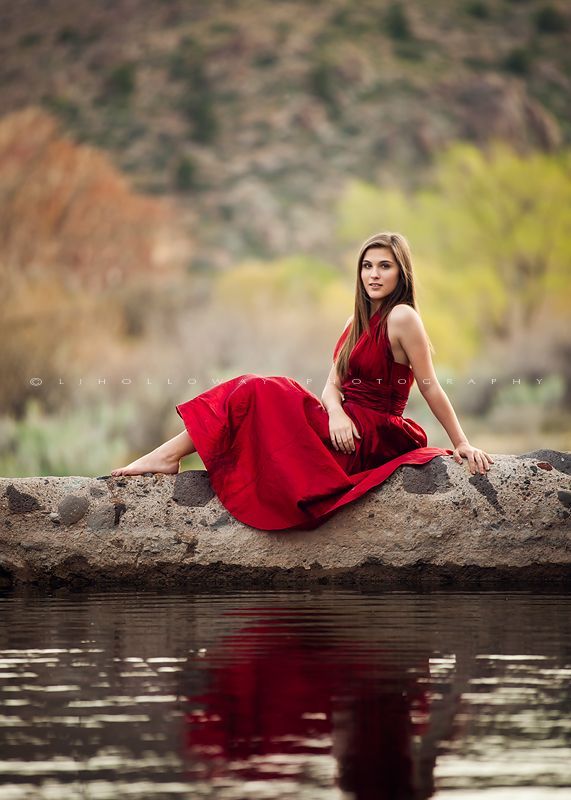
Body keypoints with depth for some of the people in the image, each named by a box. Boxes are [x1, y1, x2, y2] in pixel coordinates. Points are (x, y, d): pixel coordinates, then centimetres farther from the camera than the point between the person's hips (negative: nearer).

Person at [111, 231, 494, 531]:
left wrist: (462, 444, -9)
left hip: (369, 436, -8)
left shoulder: (401, 318, -11)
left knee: (259, 393, -12)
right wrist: (336, 413, -14)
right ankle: (168, 455, -9)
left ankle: (168, 455, -11)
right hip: (348, 427, 8)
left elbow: (430, 387, -10)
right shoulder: (359, 322, 15)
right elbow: (333, 383, 8)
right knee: (254, 389, -2)